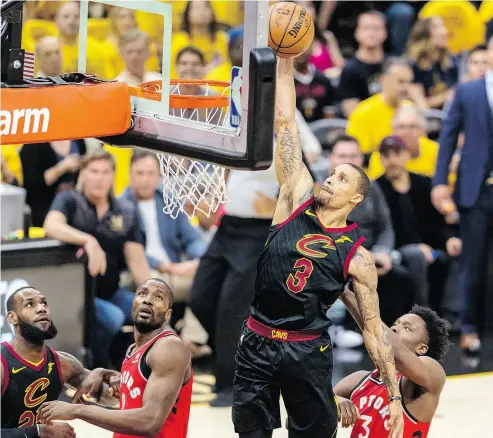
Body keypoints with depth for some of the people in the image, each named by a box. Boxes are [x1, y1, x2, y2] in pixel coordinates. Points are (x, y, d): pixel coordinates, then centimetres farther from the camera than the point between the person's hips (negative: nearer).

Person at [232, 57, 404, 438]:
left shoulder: (357, 258, -3)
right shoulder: (298, 200, 2)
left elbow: (374, 327, 0)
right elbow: (286, 122, -2)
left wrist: (394, 395, -5)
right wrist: (285, 60, -7)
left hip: (308, 352, -2)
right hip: (258, 342, 2)